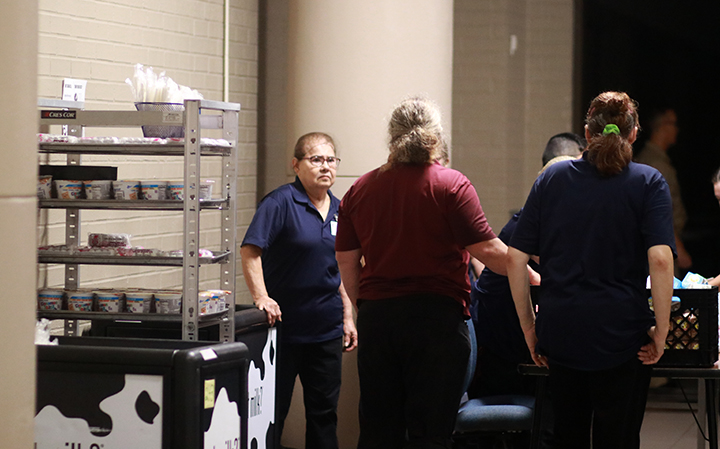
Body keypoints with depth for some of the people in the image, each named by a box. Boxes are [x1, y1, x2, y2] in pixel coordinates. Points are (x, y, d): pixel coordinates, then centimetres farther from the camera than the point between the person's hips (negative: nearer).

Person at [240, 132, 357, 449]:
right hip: (284, 326, -6)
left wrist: (347, 317, 14)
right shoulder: (280, 202, -10)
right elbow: (250, 249, -18)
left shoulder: (338, 210, 11)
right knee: (272, 411, 3)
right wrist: (261, 297, -27)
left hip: (327, 330, 6)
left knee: (324, 411, 11)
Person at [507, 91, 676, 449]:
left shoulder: (551, 179, 8)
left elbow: (515, 258, 3)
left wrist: (529, 326, 9)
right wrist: (661, 331, -8)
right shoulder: (648, 182, -1)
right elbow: (660, 260, -15)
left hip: (559, 330, 3)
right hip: (621, 333, -3)